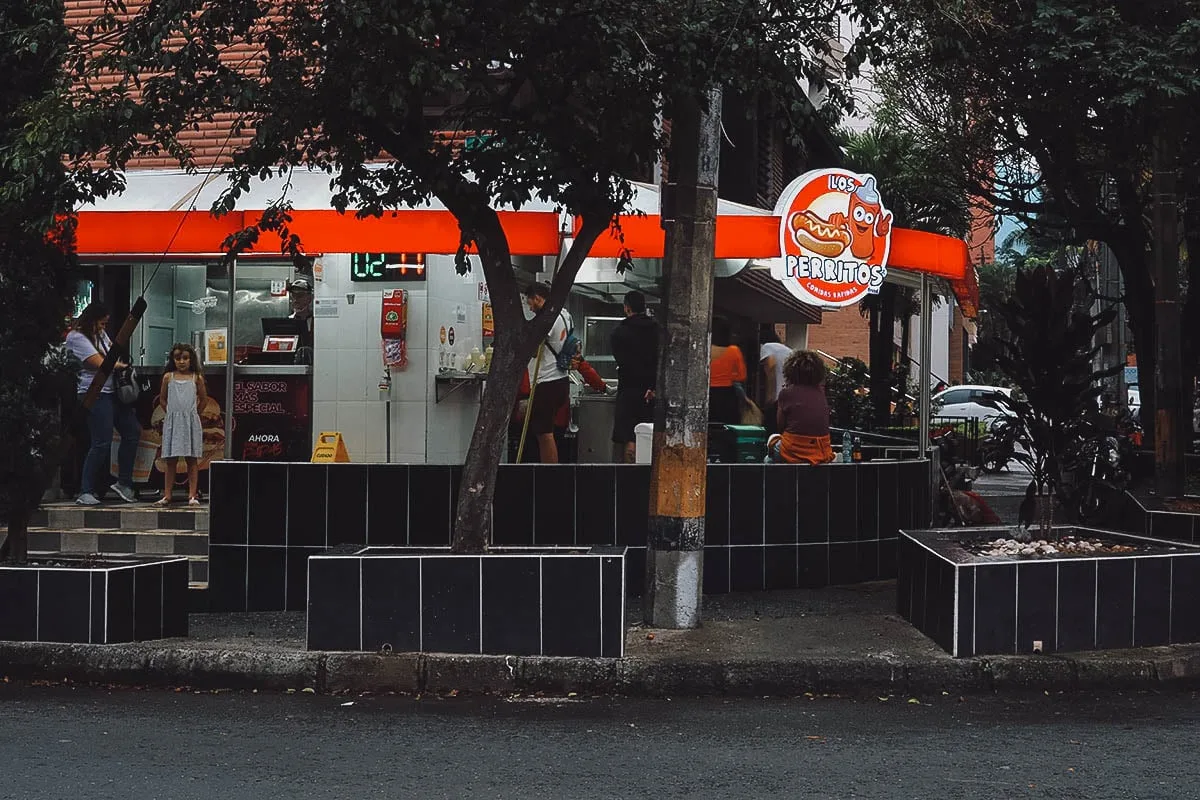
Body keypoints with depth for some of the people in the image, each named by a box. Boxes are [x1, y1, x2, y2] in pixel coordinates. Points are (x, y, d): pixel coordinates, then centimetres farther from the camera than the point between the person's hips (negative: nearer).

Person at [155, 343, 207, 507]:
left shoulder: (197, 378, 3)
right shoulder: (168, 377, 5)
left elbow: (203, 399, 12)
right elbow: (162, 399, 15)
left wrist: (193, 413, 9)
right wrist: (172, 412, 8)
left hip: (191, 422, -1)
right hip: (172, 422, 1)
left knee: (191, 460, 1)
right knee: (171, 461, 3)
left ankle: (192, 495, 2)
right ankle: (167, 496, 5)